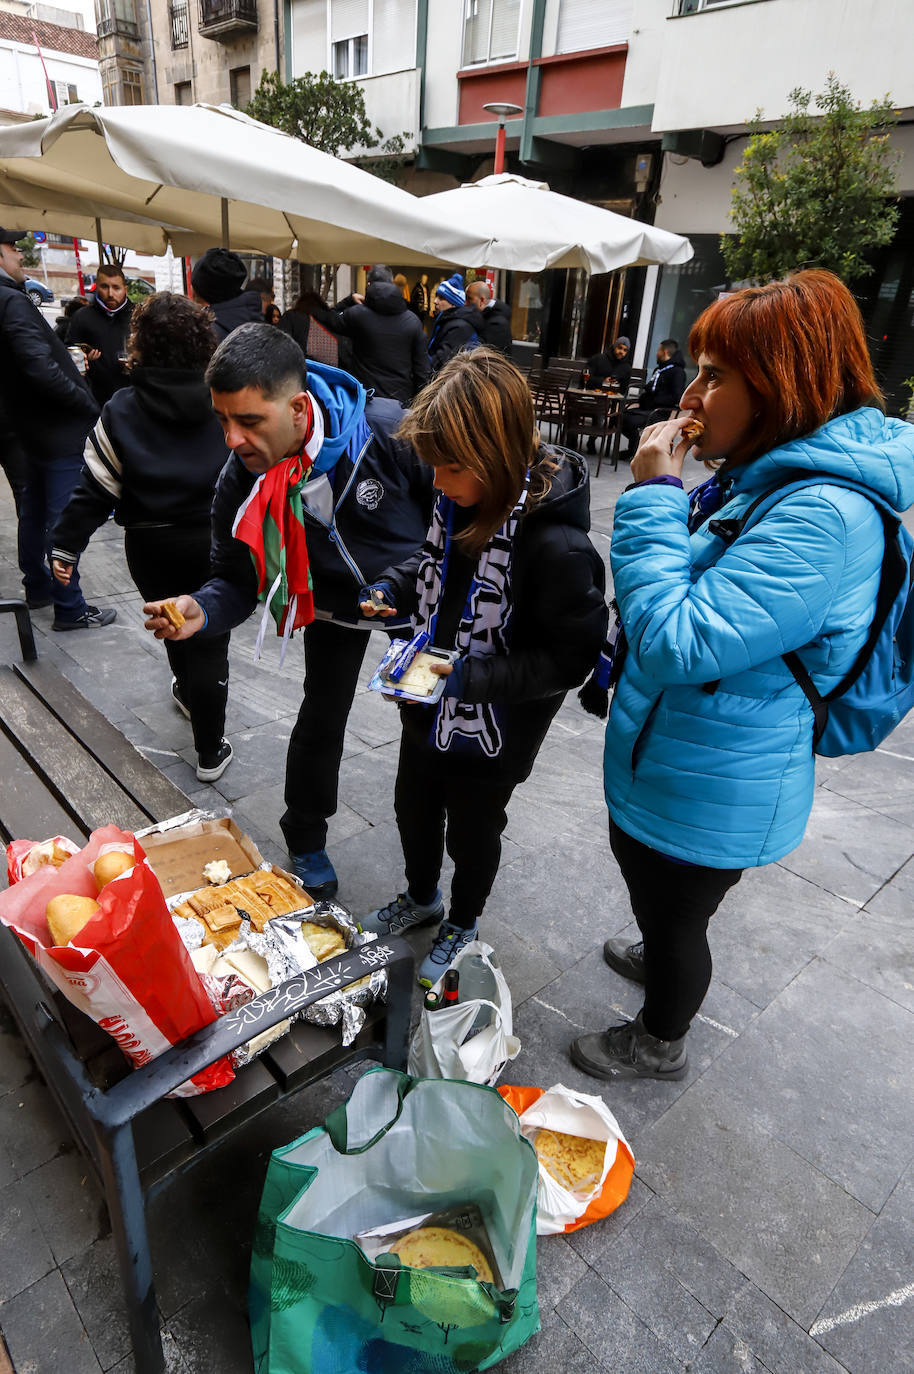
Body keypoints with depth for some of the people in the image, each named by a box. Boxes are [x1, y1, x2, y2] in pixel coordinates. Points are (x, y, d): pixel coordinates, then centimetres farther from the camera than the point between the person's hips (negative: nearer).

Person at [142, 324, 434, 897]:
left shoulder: (388, 429, -32)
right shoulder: (241, 480, -22)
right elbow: (237, 580, -12)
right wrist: (203, 611, -34)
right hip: (335, 603, 1)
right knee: (322, 717, 3)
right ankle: (306, 840, 31)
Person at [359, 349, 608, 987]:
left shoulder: (556, 545, -32)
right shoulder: (460, 498, -10)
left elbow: (572, 658, -25)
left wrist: (474, 677, -31)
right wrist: (392, 587, -8)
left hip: (493, 736, -7)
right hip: (430, 709, 7)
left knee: (472, 834, 20)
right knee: (414, 811, 27)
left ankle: (462, 924, 51)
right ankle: (421, 898, 58)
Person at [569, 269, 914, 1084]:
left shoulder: (822, 518, -30)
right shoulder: (770, 474, 3)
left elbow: (676, 642, -34)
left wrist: (652, 493, -28)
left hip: (706, 793, -9)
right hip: (670, 759, 9)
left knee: (672, 913, 17)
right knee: (652, 887, 32)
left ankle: (660, 1045, 46)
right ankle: (665, 959, 63)